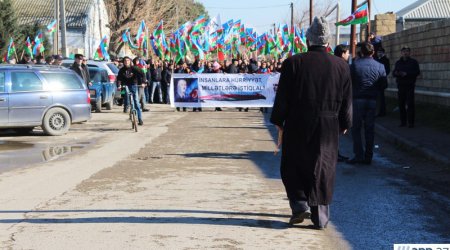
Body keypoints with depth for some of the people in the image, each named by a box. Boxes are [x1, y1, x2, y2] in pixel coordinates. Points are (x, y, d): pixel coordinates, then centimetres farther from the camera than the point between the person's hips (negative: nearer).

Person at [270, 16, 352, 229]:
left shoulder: (293, 63, -7)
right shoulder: (341, 66, 0)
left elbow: (282, 98, -5)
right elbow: (346, 103, 4)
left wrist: (279, 124, 5)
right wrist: (344, 125, 16)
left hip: (297, 126, -2)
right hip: (328, 129, 2)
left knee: (292, 168, 14)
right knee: (322, 171, 11)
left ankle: (300, 205, -1)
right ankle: (320, 218, 14)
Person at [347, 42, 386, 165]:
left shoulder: (355, 65, -6)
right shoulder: (380, 66, 0)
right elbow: (384, 83, 5)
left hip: (358, 99, -2)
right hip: (372, 100, 3)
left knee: (356, 128, 4)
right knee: (369, 129, 9)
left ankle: (359, 155, -4)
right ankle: (368, 157, 10)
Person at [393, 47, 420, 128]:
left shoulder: (413, 62, 5)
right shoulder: (398, 62, 15)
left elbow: (417, 72, -5)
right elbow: (394, 73, 13)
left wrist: (406, 73, -16)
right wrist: (396, 73, -11)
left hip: (410, 85, -3)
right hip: (401, 85, 3)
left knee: (410, 104, -7)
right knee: (401, 104, 0)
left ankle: (411, 122, -4)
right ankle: (403, 121, 7)